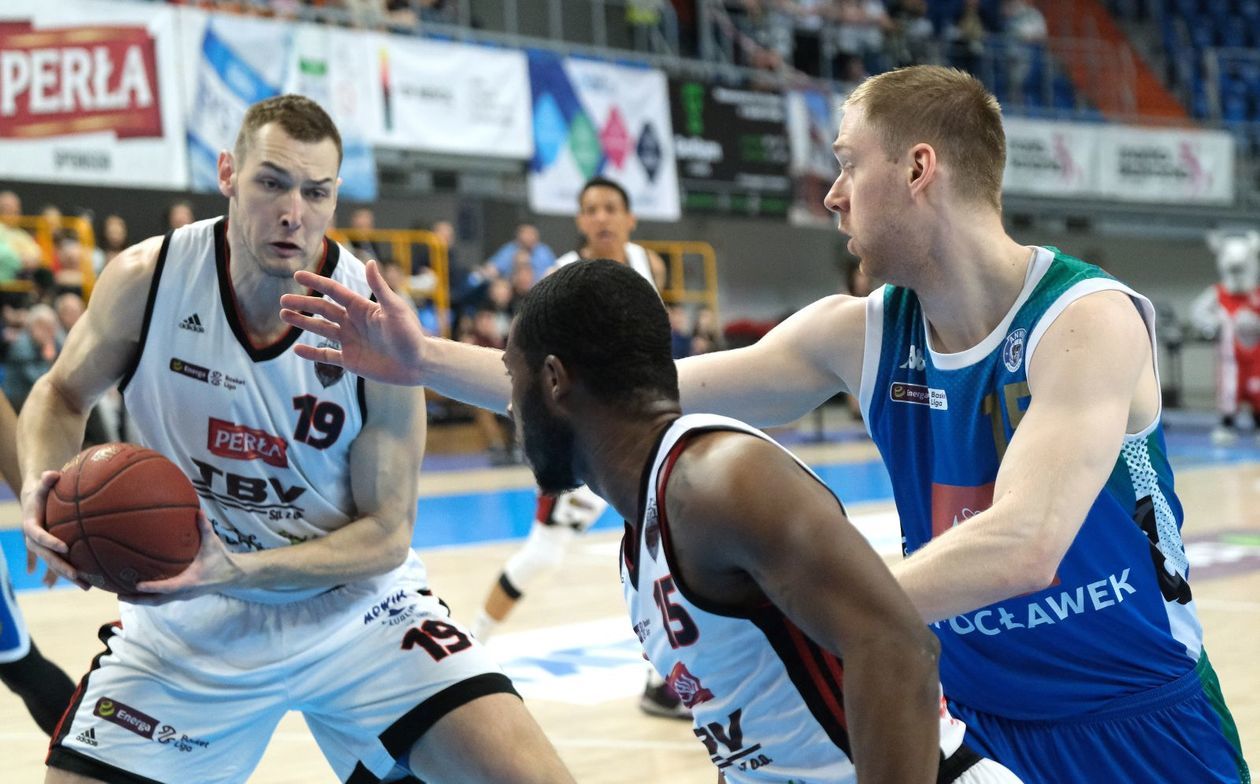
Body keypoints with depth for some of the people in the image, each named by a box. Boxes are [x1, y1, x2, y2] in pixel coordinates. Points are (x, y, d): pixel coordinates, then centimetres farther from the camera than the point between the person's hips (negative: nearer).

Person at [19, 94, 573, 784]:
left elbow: (386, 536, -13)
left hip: (354, 603, -1)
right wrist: (42, 486, -15)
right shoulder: (148, 279, -13)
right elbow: (61, 394, 7)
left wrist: (237, 571, -27)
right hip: (187, 611, 2)